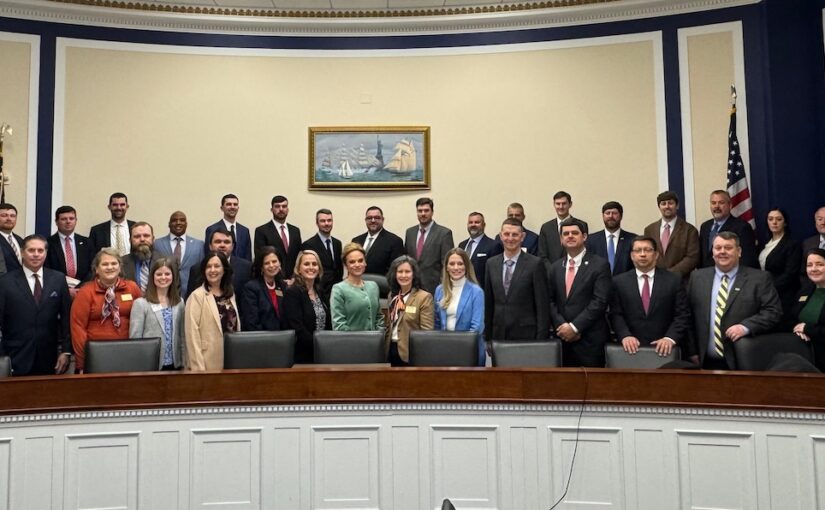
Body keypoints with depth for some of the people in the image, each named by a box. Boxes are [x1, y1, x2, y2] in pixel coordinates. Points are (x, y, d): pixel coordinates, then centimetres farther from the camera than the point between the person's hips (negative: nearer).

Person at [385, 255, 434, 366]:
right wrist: (386, 347, 14)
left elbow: (427, 331, -14)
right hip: (391, 350, 6)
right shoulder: (392, 295, 11)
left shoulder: (424, 297, -11)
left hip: (411, 353, -6)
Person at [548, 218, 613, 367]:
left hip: (590, 339, -4)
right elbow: (550, 301, 7)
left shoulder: (600, 265, -3)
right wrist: (561, 325, -9)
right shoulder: (555, 267, 13)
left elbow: (600, 301, -11)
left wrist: (575, 327, -15)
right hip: (562, 337, 4)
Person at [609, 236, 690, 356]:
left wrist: (670, 338, -16)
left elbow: (683, 314, -3)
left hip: (663, 347, 0)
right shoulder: (619, 282, 3)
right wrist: (625, 336, -17)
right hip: (633, 347, 0)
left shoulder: (674, 280, 2)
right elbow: (616, 314, -1)